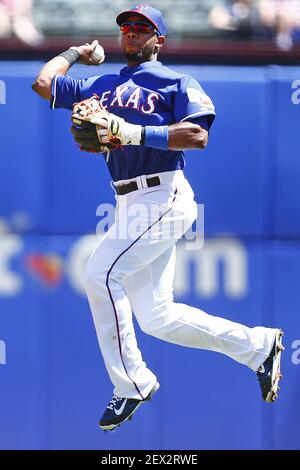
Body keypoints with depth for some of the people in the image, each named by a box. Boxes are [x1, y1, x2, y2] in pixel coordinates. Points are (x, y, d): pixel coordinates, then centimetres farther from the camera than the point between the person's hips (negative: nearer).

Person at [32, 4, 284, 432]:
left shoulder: (176, 83, 2)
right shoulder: (101, 87, 21)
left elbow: (198, 136, -13)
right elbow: (44, 83, 15)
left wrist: (138, 133, -21)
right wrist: (76, 53, 26)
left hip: (163, 197, -7)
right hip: (132, 204, 7)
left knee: (101, 272, -22)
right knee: (155, 316, 5)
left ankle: (132, 384, -14)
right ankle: (257, 345, 18)